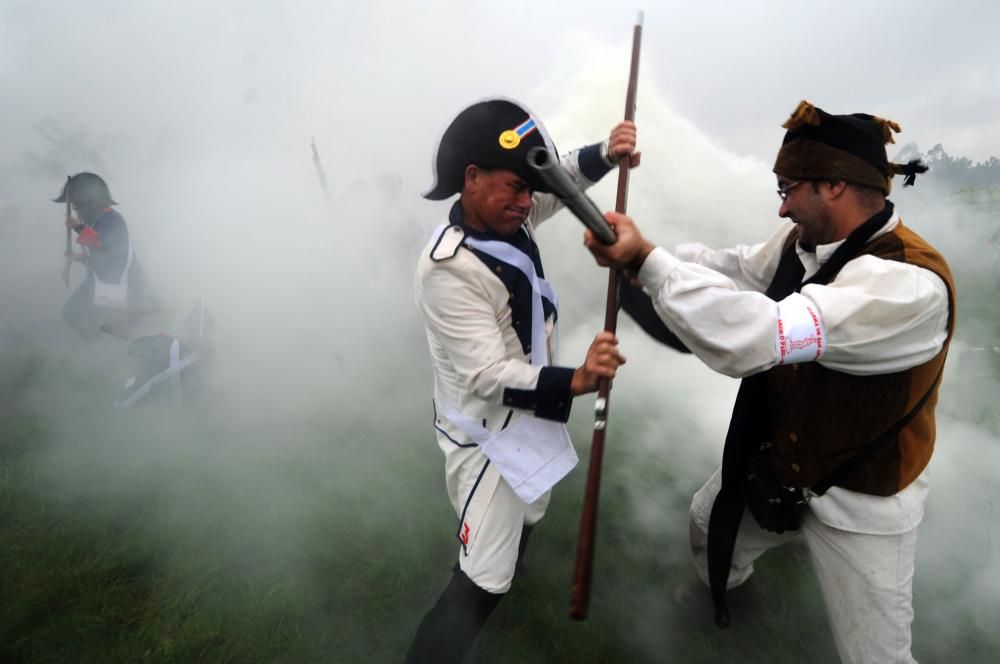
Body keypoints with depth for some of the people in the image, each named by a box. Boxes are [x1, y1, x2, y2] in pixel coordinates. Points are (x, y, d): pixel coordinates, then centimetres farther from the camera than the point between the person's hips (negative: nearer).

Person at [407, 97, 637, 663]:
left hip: (527, 412, 9)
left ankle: (505, 572, 62)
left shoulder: (506, 216, -5)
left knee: (526, 519, 31)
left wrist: (606, 154, -10)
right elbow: (486, 376, -32)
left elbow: (562, 177, 11)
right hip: (486, 434, -9)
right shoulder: (447, 268, -30)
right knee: (483, 580, -4)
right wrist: (575, 382, -46)